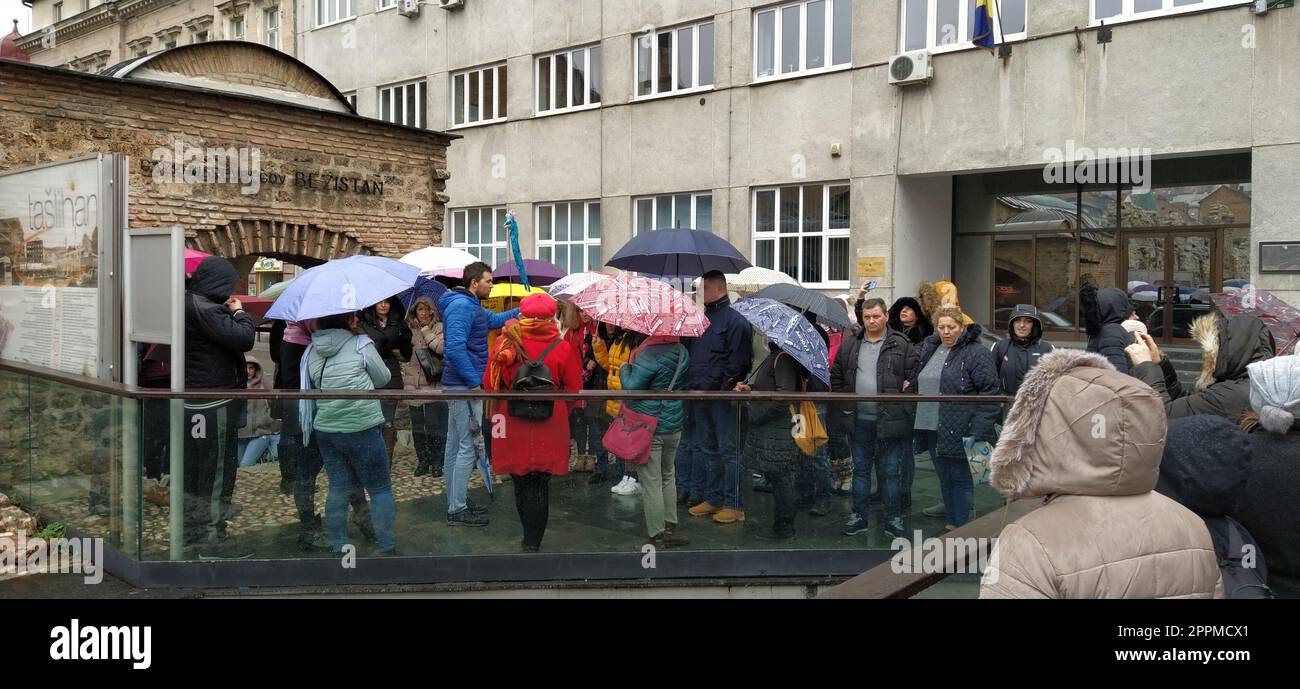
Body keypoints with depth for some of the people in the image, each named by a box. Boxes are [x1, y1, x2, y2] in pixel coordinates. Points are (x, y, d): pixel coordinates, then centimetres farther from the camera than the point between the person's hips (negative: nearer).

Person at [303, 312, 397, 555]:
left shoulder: (311, 351, 6)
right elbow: (383, 379, 4)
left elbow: (312, 386, 12)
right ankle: (387, 548, 5)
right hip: (361, 428, -5)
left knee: (338, 488, 12)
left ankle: (338, 547, 15)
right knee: (381, 489, 4)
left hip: (325, 429, 5)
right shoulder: (361, 345, -6)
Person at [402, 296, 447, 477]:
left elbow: (442, 347, -16)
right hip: (414, 385, 4)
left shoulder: (439, 328, 0)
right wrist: (404, 374, 9)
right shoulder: (410, 329, 12)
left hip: (433, 385, -4)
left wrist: (426, 331, -10)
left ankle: (437, 462, 7)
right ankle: (423, 461, 19)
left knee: (434, 425, -3)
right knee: (417, 426, 9)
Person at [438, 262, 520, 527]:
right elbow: (455, 347, -25)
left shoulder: (470, 305, 16)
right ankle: (458, 510, -4)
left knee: (455, 445, 15)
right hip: (464, 385, -11)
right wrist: (475, 382, -22)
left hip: (458, 385, 11)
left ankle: (456, 502, 24)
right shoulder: (461, 305, -17)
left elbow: (494, 319, 33)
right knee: (467, 447, -8)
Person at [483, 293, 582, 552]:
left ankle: (530, 539, 25)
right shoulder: (561, 348, -8)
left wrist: (498, 411, 18)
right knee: (540, 486, 7)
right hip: (549, 426, -1)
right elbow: (574, 390, -2)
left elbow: (489, 385, 0)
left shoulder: (505, 343, -6)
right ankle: (533, 543, 9)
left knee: (521, 483, 14)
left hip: (512, 424, 1)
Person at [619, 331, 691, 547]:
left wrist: (624, 369, -1)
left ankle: (657, 535, 7)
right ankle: (670, 527, 25)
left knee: (651, 482, 1)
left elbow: (631, 387, -19)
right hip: (674, 426, 7)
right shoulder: (682, 352, 3)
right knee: (668, 476, 21)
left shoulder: (650, 355, -21)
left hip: (648, 426, -7)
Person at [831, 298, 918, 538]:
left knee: (891, 471, 5)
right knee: (860, 469, 12)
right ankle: (859, 516, 22)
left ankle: (893, 518, 17)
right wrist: (843, 400, 8)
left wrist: (904, 402, -9)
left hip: (890, 419, -3)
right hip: (858, 419, 3)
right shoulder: (850, 345, 8)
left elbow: (915, 375, -3)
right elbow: (836, 375, 16)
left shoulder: (901, 345, -3)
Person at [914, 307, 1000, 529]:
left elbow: (990, 393, -15)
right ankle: (951, 522, 27)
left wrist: (979, 431, -21)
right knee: (945, 478, 15)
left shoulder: (976, 353, -9)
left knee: (960, 478, 1)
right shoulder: (929, 349, 14)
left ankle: (962, 526, 10)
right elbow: (921, 385, 25)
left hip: (959, 432, -7)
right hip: (933, 430, 7)